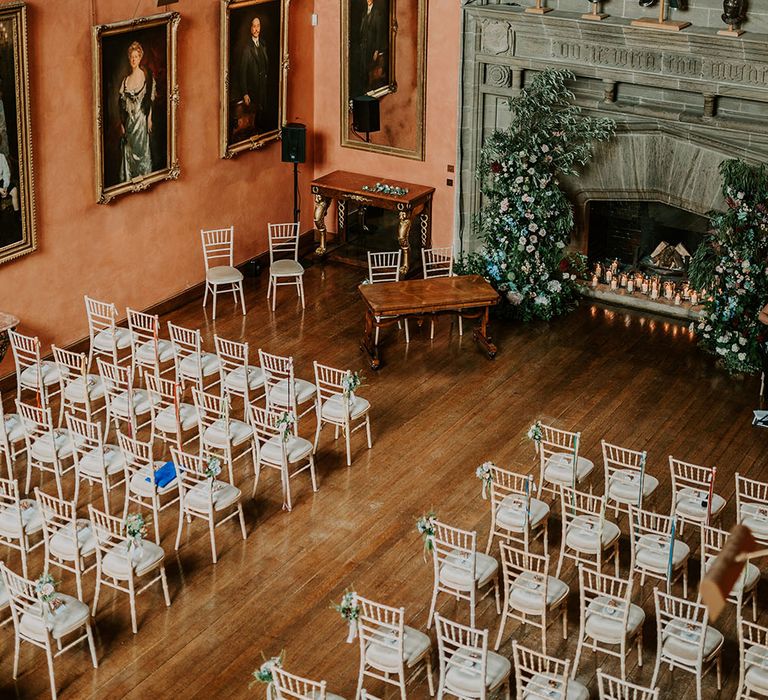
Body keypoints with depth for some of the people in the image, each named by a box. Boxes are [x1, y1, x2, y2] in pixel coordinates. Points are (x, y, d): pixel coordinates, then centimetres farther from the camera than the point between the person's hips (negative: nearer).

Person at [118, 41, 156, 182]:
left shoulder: (146, 76, -2)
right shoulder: (126, 79, 10)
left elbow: (151, 99, -3)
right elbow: (122, 103, 10)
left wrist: (149, 118, -9)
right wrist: (122, 123, 4)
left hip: (141, 119, -4)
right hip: (129, 121, 4)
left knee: (141, 152, -2)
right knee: (128, 153, 5)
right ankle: (128, 180, 11)